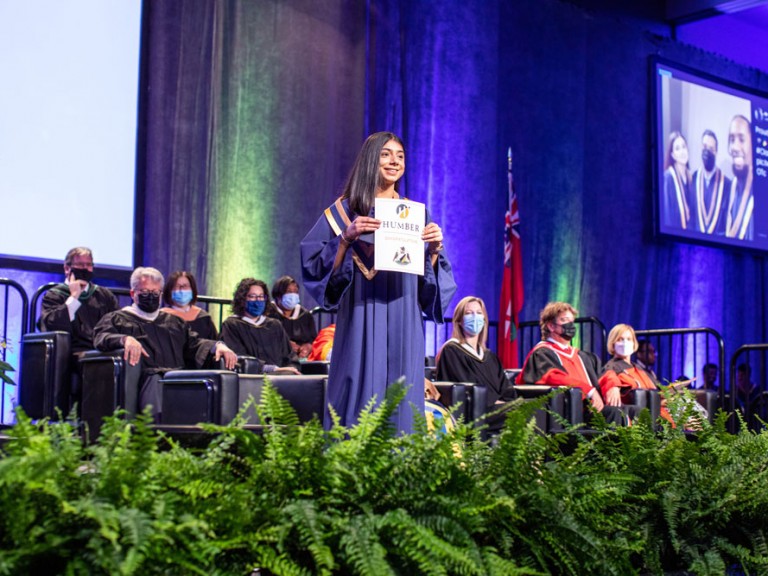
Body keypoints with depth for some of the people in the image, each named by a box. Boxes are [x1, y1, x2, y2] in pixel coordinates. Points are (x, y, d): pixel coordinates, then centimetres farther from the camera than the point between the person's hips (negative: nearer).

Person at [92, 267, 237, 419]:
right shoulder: (117, 319, 21)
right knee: (154, 382, -40)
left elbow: (194, 343, 26)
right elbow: (101, 337, 2)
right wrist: (125, 339, -22)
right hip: (148, 377, -3)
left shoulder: (174, 321, 36)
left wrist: (217, 345, 2)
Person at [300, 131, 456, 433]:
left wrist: (434, 247, -5)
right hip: (361, 325, -3)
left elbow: (431, 280, 13)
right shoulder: (345, 210, 5)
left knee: (401, 407, 1)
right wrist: (347, 238, -16)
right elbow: (315, 264, -3)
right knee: (360, 403, -7)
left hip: (403, 329, 3)